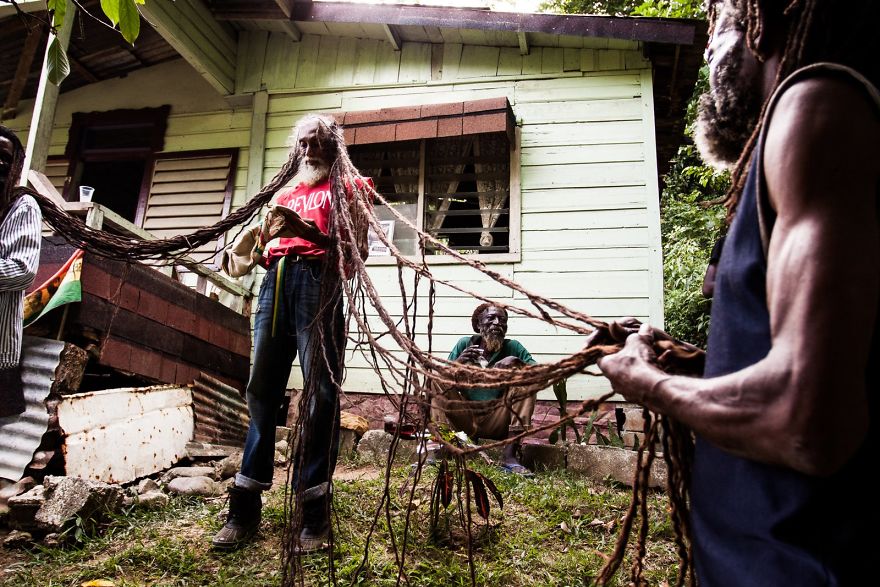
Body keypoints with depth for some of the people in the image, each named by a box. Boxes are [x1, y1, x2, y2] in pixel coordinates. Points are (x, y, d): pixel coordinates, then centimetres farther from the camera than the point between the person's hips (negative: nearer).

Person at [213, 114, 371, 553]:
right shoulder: (286, 192, 30)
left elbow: (357, 250, 0)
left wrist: (308, 231, -13)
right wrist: (264, 238, 7)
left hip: (317, 280, -5)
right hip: (275, 281, 5)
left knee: (320, 393, -8)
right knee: (261, 390, 2)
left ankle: (313, 511, -4)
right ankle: (245, 506, 7)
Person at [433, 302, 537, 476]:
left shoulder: (512, 347, -2)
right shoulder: (465, 344, -2)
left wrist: (518, 362, -29)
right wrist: (458, 363, -25)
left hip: (497, 422, 0)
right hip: (465, 416, 0)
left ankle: (510, 455, -28)